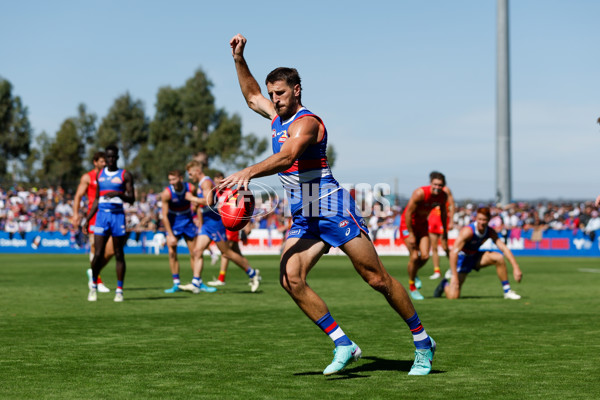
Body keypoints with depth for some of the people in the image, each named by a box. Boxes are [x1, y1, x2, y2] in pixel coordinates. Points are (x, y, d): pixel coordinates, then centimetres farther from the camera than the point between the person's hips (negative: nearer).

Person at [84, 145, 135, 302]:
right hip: (102, 215, 2)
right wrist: (88, 220, 14)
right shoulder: (100, 174, 14)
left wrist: (119, 194, -21)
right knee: (98, 254, -5)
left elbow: (132, 199, -2)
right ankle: (94, 286, 13)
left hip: (118, 215, -2)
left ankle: (119, 290, 6)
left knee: (119, 254, 0)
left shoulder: (125, 175, 2)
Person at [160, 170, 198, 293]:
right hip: (172, 222, -2)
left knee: (194, 253, 2)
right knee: (172, 252, -11)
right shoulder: (166, 193, -21)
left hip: (187, 219, 2)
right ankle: (176, 284, -5)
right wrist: (171, 235, -21)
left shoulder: (190, 188, -16)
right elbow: (164, 216, -18)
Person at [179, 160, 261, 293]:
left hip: (214, 221, -10)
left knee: (226, 252, -5)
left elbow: (208, 201, -27)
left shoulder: (206, 182, -14)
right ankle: (196, 283, -4)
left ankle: (252, 273, 5)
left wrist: (192, 198, -17)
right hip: (207, 222, 10)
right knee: (198, 251, 0)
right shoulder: (201, 184, 19)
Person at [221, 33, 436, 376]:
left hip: (332, 208, -8)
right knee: (291, 279, -14)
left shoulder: (306, 122, -14)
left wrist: (247, 173, -45)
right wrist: (239, 59, 22)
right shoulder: (278, 117, 13)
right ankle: (343, 345, -10)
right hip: (303, 219, 8)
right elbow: (252, 96, 33)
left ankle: (423, 342, 9)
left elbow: (286, 158, -33)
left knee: (378, 279, -5)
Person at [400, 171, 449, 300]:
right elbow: (408, 213, -24)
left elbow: (443, 212, 10)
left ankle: (414, 274, 25)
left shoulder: (443, 196, -10)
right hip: (408, 223, -5)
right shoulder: (420, 193, -29)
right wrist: (410, 234, -21)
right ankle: (412, 287, 8)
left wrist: (445, 232, 15)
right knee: (414, 257, -12)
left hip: (422, 224, 5)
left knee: (425, 256, -8)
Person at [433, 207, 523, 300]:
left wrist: (516, 268, -22)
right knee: (453, 296, -19)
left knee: (499, 258, -21)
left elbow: (505, 249, -11)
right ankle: (445, 285, 20)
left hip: (475, 257, 5)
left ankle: (507, 291, -7)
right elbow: (453, 253, -34)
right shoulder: (468, 231, -29)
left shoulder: (490, 232, -11)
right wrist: (454, 276, -39)